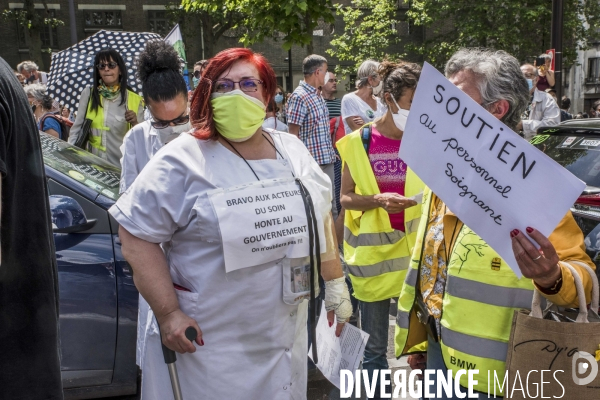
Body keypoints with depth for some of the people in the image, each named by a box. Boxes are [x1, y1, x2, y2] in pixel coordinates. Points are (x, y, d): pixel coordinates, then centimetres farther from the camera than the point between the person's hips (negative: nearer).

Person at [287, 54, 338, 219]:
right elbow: (293, 134, -15)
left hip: (327, 160, 9)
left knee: (330, 207, 15)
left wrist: (331, 153, 18)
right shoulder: (299, 97, -13)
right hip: (312, 162, -8)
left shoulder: (318, 96, 14)